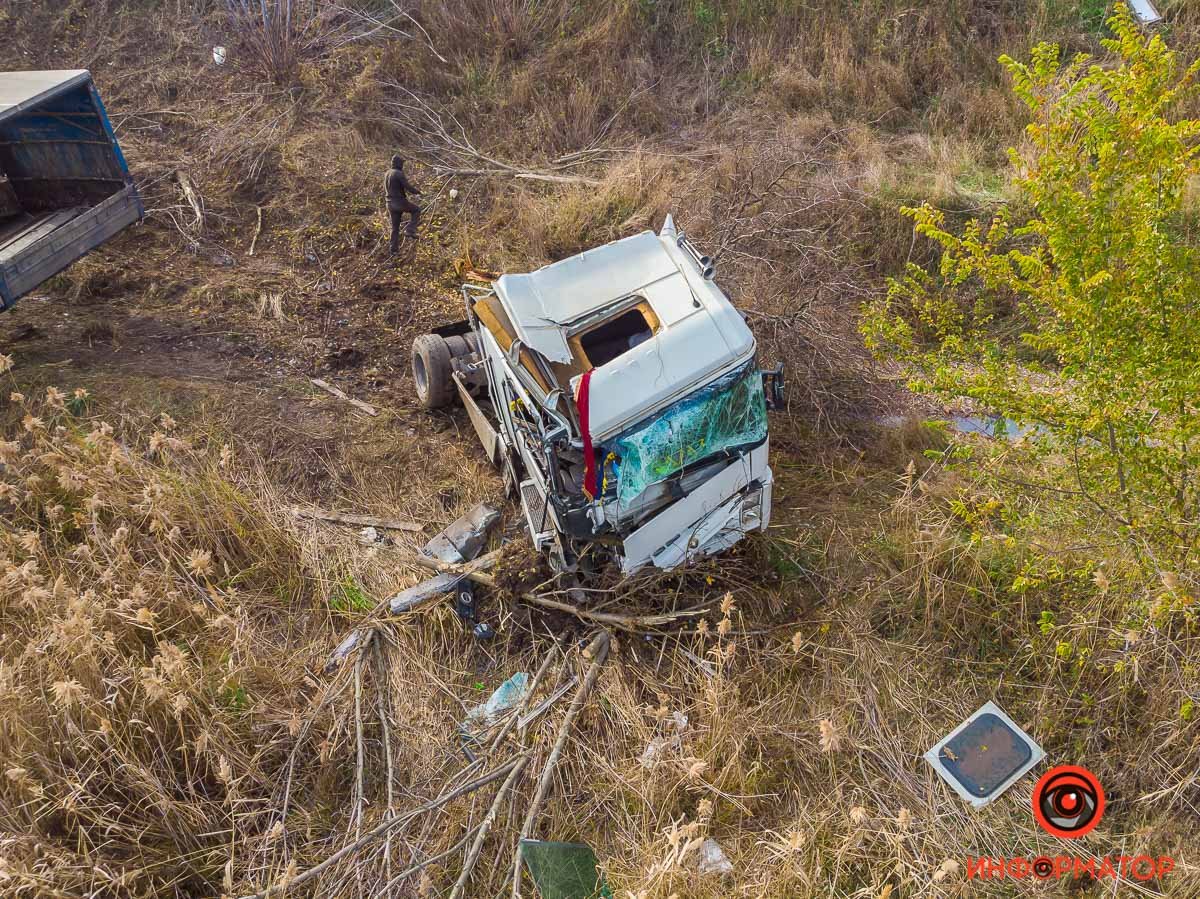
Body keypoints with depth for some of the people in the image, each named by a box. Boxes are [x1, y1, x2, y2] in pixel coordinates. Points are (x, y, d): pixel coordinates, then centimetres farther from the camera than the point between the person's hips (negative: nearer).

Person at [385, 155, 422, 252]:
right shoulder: (399, 174, -17)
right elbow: (409, 188, -19)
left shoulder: (388, 173, 11)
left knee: (395, 227, 18)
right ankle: (410, 231, 5)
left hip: (391, 203, 8)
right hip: (400, 202, -8)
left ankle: (394, 247, 20)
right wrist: (418, 191, 4)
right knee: (416, 210, 18)